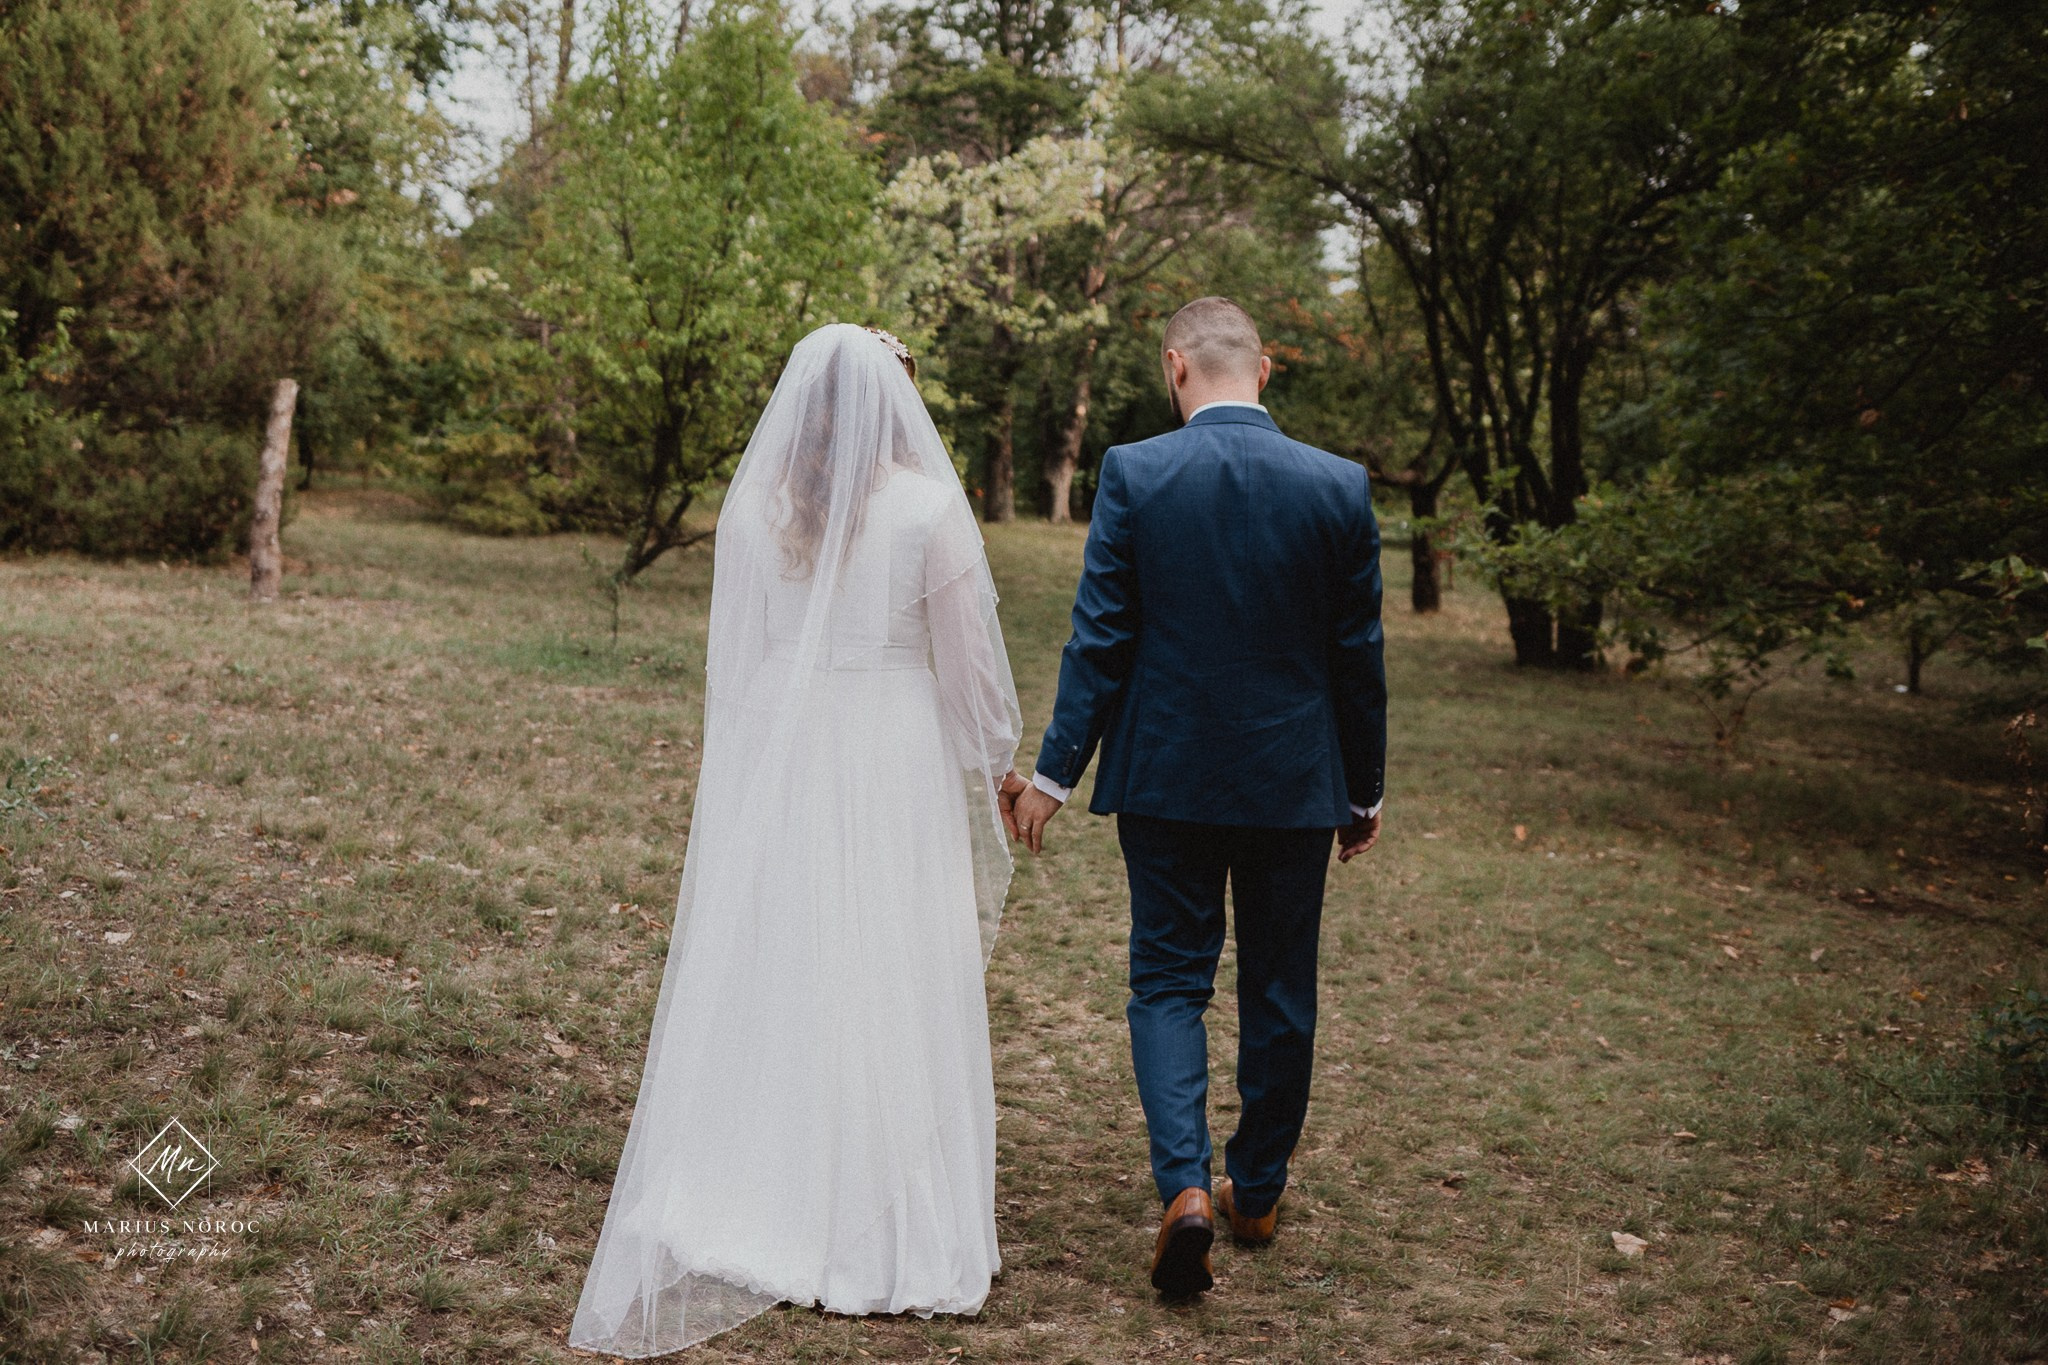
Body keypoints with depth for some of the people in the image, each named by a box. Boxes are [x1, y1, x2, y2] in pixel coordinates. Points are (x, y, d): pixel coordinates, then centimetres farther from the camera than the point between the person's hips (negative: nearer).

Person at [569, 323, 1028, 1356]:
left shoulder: (750, 508, 1)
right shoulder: (927, 509, -10)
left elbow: (730, 658, 7)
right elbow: (967, 663, -5)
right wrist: (997, 767, 10)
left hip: (773, 763, 3)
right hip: (895, 766, -3)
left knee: (768, 978, 11)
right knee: (891, 986, 5)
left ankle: (752, 1207, 18)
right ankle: (882, 1235, 14)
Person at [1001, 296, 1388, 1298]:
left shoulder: (1133, 474, -9)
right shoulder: (1339, 486, -4)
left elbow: (1099, 640, -9)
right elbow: (1358, 655, 1)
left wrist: (1054, 771, -1)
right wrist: (1365, 790, 12)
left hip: (1166, 775, -1)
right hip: (1295, 782, 2)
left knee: (1168, 982, 10)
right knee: (1279, 993, 15)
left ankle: (1185, 1187, -6)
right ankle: (1257, 1190, 28)